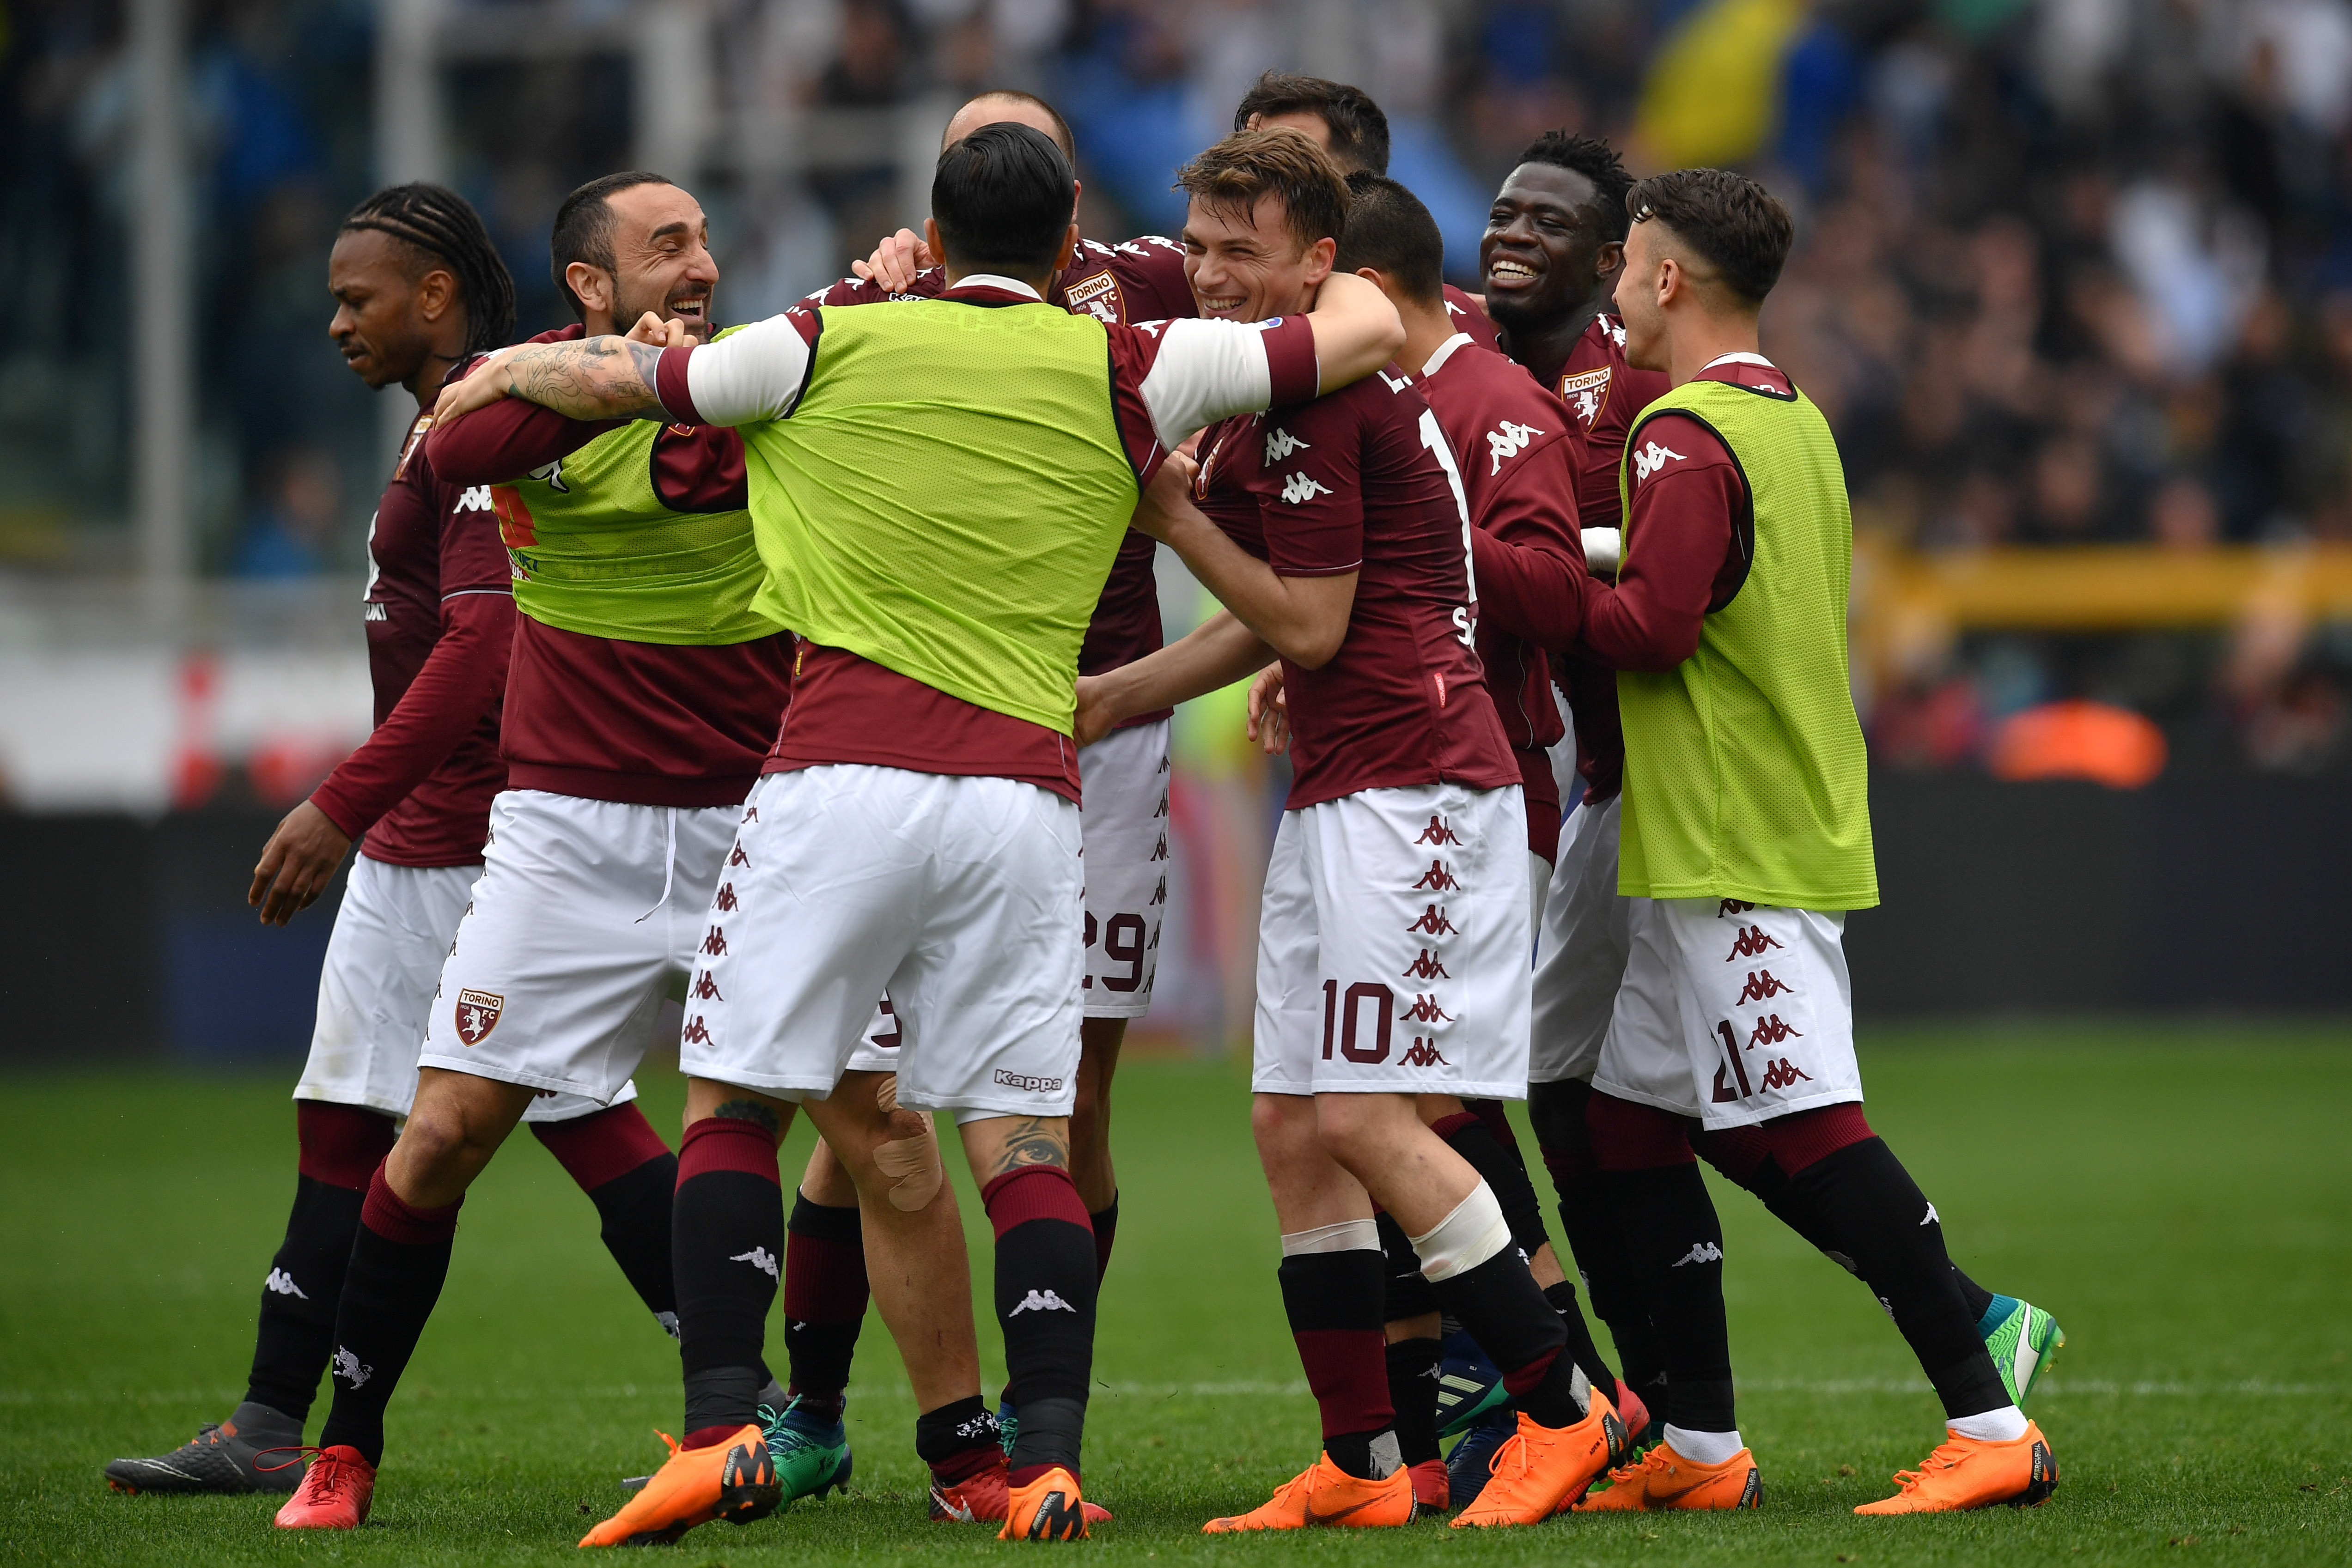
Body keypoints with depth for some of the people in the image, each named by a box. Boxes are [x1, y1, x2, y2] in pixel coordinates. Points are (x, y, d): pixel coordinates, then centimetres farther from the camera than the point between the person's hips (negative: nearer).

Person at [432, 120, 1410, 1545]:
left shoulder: (839, 345, 8)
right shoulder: (1126, 371, 9)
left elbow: (609, 381, 19)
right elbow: (1368, 331, 15)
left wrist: (498, 373, 40)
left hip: (844, 780, -1)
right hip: (1026, 798, 1)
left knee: (735, 1101, 6)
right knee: (1025, 1140, 5)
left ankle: (723, 1433, -6)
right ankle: (1049, 1465, -7)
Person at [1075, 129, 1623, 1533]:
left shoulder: (1316, 395, -14)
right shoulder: (1277, 389, 18)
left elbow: (1310, 627, -14)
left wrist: (1173, 511, -5)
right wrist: (1113, 697, 25)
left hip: (1410, 782, -11)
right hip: (1338, 789, 11)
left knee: (1367, 1119, -13)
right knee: (1293, 1122, 7)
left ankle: (1566, 1410, -5)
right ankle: (1364, 1465, 8)